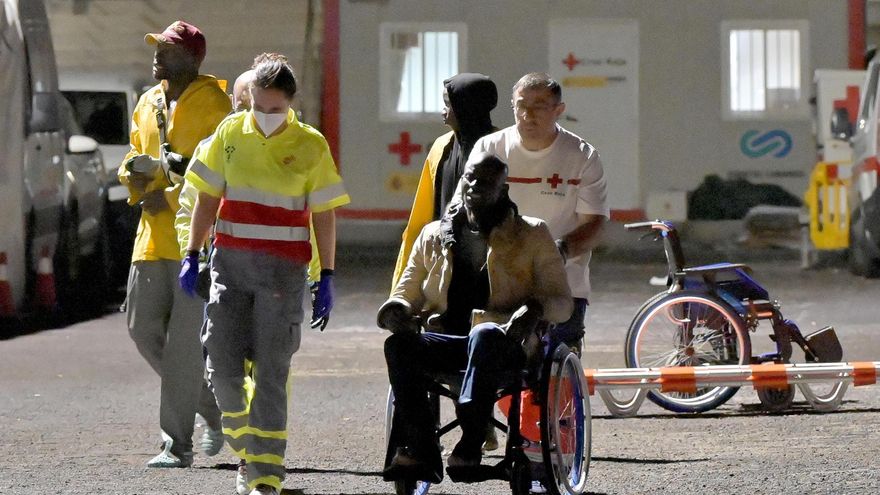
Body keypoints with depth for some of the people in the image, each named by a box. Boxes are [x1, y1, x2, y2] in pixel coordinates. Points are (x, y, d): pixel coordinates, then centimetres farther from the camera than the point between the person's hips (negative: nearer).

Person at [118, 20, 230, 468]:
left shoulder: (212, 104, -9)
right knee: (143, 328, 6)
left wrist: (171, 197, -17)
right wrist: (134, 173, 2)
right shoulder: (148, 104, 15)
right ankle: (214, 406, 23)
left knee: (183, 340, -7)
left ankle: (177, 444, -2)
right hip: (154, 234, 8)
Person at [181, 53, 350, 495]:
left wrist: (326, 277, -1)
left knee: (271, 371, -5)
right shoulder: (230, 133, 5)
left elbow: (324, 216, 2)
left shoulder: (310, 146, -1)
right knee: (222, 364, 0)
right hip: (230, 263, 3)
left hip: (282, 270, -3)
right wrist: (192, 255, 7)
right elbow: (208, 197, 12)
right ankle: (246, 449, 24)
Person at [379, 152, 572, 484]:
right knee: (398, 344, -29)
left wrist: (535, 307, -18)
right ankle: (421, 452, -35)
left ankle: (470, 444, -48)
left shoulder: (531, 236, 12)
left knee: (485, 334, -40)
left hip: (504, 342, -3)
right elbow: (408, 292, 21)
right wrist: (398, 307, -6)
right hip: (447, 340, 3)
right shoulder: (434, 235, 20)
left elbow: (562, 303, 7)